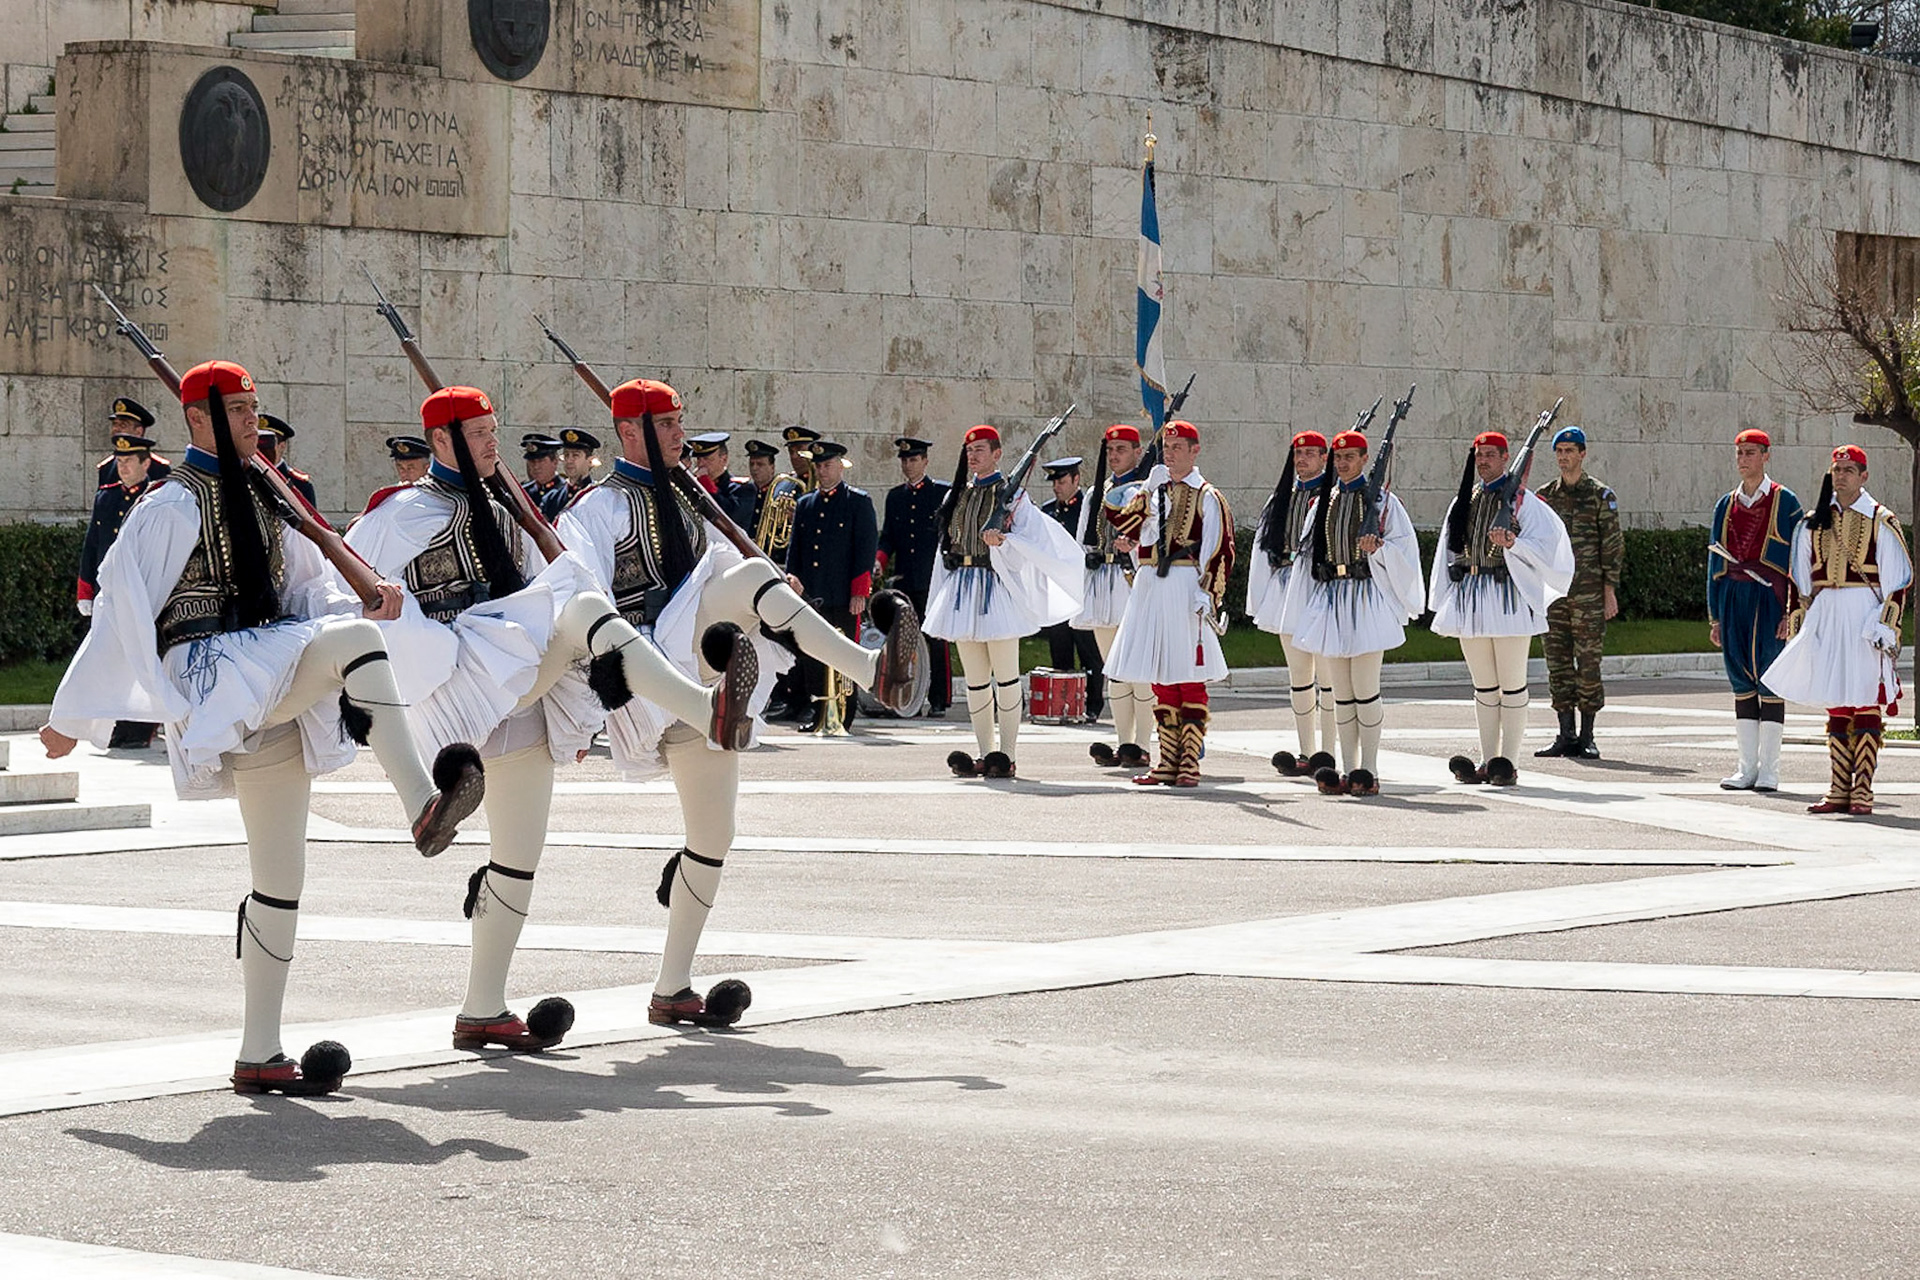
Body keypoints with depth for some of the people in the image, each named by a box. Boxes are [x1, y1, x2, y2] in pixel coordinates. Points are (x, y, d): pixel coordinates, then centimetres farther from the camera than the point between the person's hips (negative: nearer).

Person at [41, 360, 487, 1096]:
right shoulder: (172, 507, -5)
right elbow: (121, 612, -6)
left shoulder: (264, 501, 17)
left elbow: (310, 588, 20)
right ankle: (422, 804, -37)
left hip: (276, 690, 8)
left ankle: (259, 1055, 8)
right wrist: (73, 719, -4)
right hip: (212, 678, -8)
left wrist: (362, 605, -3)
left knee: (281, 873, 4)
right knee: (352, 643, -31)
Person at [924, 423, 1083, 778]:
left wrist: (1003, 541, -25)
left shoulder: (1012, 496, -1)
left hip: (998, 589, -6)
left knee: (1005, 676, -4)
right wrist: (940, 601, 16)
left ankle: (1006, 754, -2)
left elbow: (1032, 541, -7)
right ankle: (984, 755, 11)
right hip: (961, 587, 6)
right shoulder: (955, 497, 15)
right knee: (974, 680, 7)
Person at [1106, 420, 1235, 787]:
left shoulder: (1207, 497, -2)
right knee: (1160, 679, 8)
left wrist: (1207, 596, -14)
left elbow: (1220, 551, -7)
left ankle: (1189, 762, -2)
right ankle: (1168, 762, 12)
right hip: (1151, 587, 6)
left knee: (1189, 680, -4)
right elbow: (1123, 525, 11)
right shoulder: (1152, 492, 16)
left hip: (1185, 588, -6)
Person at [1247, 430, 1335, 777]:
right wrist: (1260, 600, 12)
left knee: (1326, 673, -7)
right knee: (1298, 674, 10)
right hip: (1287, 589, 7)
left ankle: (1327, 754, -6)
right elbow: (1265, 546, 18)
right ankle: (1307, 754, 15)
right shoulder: (1283, 497, 17)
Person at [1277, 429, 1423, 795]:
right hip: (1329, 598, 5)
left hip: (1366, 598, -5)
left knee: (1365, 691, -6)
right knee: (1341, 694, 7)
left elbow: (1404, 548, 0)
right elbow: (1308, 557, 16)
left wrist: (1377, 550, -20)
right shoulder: (1322, 503, 14)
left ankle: (1369, 771, -1)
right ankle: (1348, 771, 10)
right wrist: (1305, 616, 12)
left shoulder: (1382, 502, 1)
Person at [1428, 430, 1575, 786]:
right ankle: (1488, 761, 14)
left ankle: (1509, 762, -1)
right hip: (1469, 597, 6)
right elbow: (1450, 552, 17)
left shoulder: (1521, 500, -1)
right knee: (1484, 686, 10)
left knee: (1512, 684, -3)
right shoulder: (1464, 501, 14)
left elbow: (1544, 542, -7)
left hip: (1508, 596, -6)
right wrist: (1445, 603, 13)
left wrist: (1513, 543, -24)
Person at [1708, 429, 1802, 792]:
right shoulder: (1726, 505, 14)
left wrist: (1792, 611, -10)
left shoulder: (1784, 502, 0)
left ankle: (1769, 770, 0)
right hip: (1734, 598, 5)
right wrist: (1715, 617, 12)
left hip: (1769, 598, -5)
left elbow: (1798, 558, -2)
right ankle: (1748, 767, 11)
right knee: (1742, 680, 6)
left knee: (1770, 680, -4)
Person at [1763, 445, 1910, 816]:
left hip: (1865, 617, -4)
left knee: (1866, 704, -5)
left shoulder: (1881, 522, 1)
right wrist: (1799, 627, 10)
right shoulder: (1813, 524, 12)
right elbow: (1800, 582, 16)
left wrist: (1885, 626, -9)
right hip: (1825, 616, 4)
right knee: (1836, 707, 5)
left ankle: (1862, 792, -5)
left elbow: (1898, 580, -1)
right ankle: (1839, 791, 7)